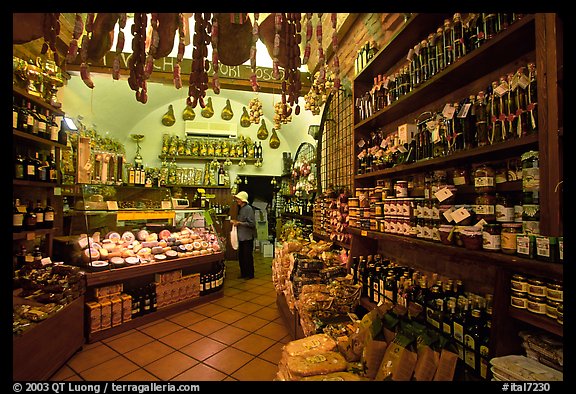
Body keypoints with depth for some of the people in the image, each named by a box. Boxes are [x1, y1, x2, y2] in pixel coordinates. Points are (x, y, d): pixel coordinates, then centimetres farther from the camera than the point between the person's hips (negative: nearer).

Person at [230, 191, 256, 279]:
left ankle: (250, 274, 15)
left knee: (248, 256, 2)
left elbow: (252, 223, -19)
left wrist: (240, 223, -18)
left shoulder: (248, 208, -14)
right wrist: (235, 222, 5)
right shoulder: (240, 209, 12)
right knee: (241, 256, 14)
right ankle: (243, 273, 27)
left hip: (247, 237, -8)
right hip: (241, 236, 9)